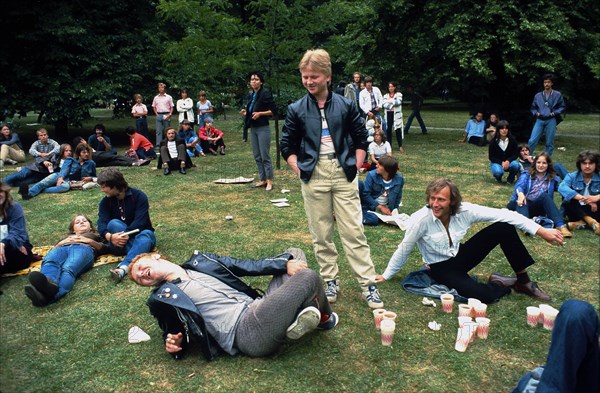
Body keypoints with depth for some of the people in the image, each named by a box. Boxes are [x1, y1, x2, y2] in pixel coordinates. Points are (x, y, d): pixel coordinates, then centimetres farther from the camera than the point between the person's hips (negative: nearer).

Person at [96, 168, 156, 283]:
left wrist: (123, 236, -39)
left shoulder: (139, 196, -11)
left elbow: (139, 222, -22)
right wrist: (110, 237, -38)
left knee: (146, 234, -38)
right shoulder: (105, 202, 1)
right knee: (113, 223, -28)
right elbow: (102, 224, -16)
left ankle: (123, 267, -61)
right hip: (120, 244, 3)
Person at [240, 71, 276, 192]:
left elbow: (273, 111, -11)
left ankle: (269, 181, 2)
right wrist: (246, 113, 6)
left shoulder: (265, 93, -8)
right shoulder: (251, 95, 13)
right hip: (253, 128, 8)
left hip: (263, 128, -8)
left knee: (265, 156, -5)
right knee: (257, 157, 11)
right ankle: (262, 180, 19)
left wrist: (260, 113, -21)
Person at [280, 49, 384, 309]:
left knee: (353, 231, 0)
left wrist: (356, 166, 1)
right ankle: (330, 281, 23)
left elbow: (361, 138, 11)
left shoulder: (345, 105, 3)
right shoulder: (296, 109, 3)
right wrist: (299, 169, -1)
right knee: (321, 233, 8)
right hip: (313, 176, 1)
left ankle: (368, 284, 8)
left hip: (343, 173, -1)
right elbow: (287, 146, 10)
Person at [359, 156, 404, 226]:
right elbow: (365, 194, -13)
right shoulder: (372, 175, -14)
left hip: (384, 208, 2)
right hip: (370, 204, -2)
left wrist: (391, 211, -3)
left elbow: (397, 198, 5)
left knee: (374, 220, -26)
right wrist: (380, 207, -16)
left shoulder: (399, 179, -8)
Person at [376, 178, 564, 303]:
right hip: (440, 268, -4)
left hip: (460, 256, 4)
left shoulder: (465, 211, -18)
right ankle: (501, 284, 7)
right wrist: (386, 276, -6)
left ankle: (523, 282, 0)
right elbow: (404, 250, -16)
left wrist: (542, 231, -21)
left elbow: (504, 214, -17)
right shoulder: (420, 220, -27)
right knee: (483, 295, -31)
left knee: (505, 227, -15)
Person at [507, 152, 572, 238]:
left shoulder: (553, 179, 15)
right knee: (522, 201, -33)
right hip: (522, 204, -1)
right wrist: (520, 193, -36)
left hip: (537, 208, 1)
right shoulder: (526, 175, 7)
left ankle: (561, 226, -43)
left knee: (544, 195, -27)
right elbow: (519, 185, -13)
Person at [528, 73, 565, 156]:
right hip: (540, 120, 1)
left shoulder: (557, 95, 6)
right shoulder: (538, 96, 11)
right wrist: (536, 113, 0)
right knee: (532, 141, -9)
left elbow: (562, 107, 10)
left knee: (549, 143, 2)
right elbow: (533, 108, 20)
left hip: (551, 120, -1)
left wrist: (554, 113, -6)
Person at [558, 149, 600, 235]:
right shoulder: (572, 176, -1)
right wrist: (582, 198, -38)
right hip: (576, 210, 0)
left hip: (593, 211, 0)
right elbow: (562, 187, -25)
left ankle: (581, 223, -32)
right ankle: (591, 222, -33)